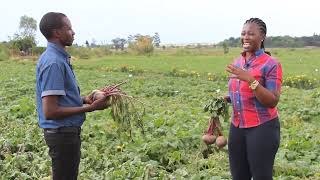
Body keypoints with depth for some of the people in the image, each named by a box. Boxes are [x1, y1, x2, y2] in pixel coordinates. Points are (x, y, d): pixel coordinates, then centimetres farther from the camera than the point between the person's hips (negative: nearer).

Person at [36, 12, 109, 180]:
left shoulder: (59, 58, 10)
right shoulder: (54, 62, -21)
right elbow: (50, 112, -25)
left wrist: (84, 99, 3)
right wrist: (89, 108, -19)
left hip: (66, 131, 10)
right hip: (63, 133, -10)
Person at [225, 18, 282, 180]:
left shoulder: (271, 64, -11)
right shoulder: (238, 62, 8)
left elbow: (272, 101, -17)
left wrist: (250, 79, -26)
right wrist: (226, 99, 1)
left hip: (262, 128, -6)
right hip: (237, 127, 7)